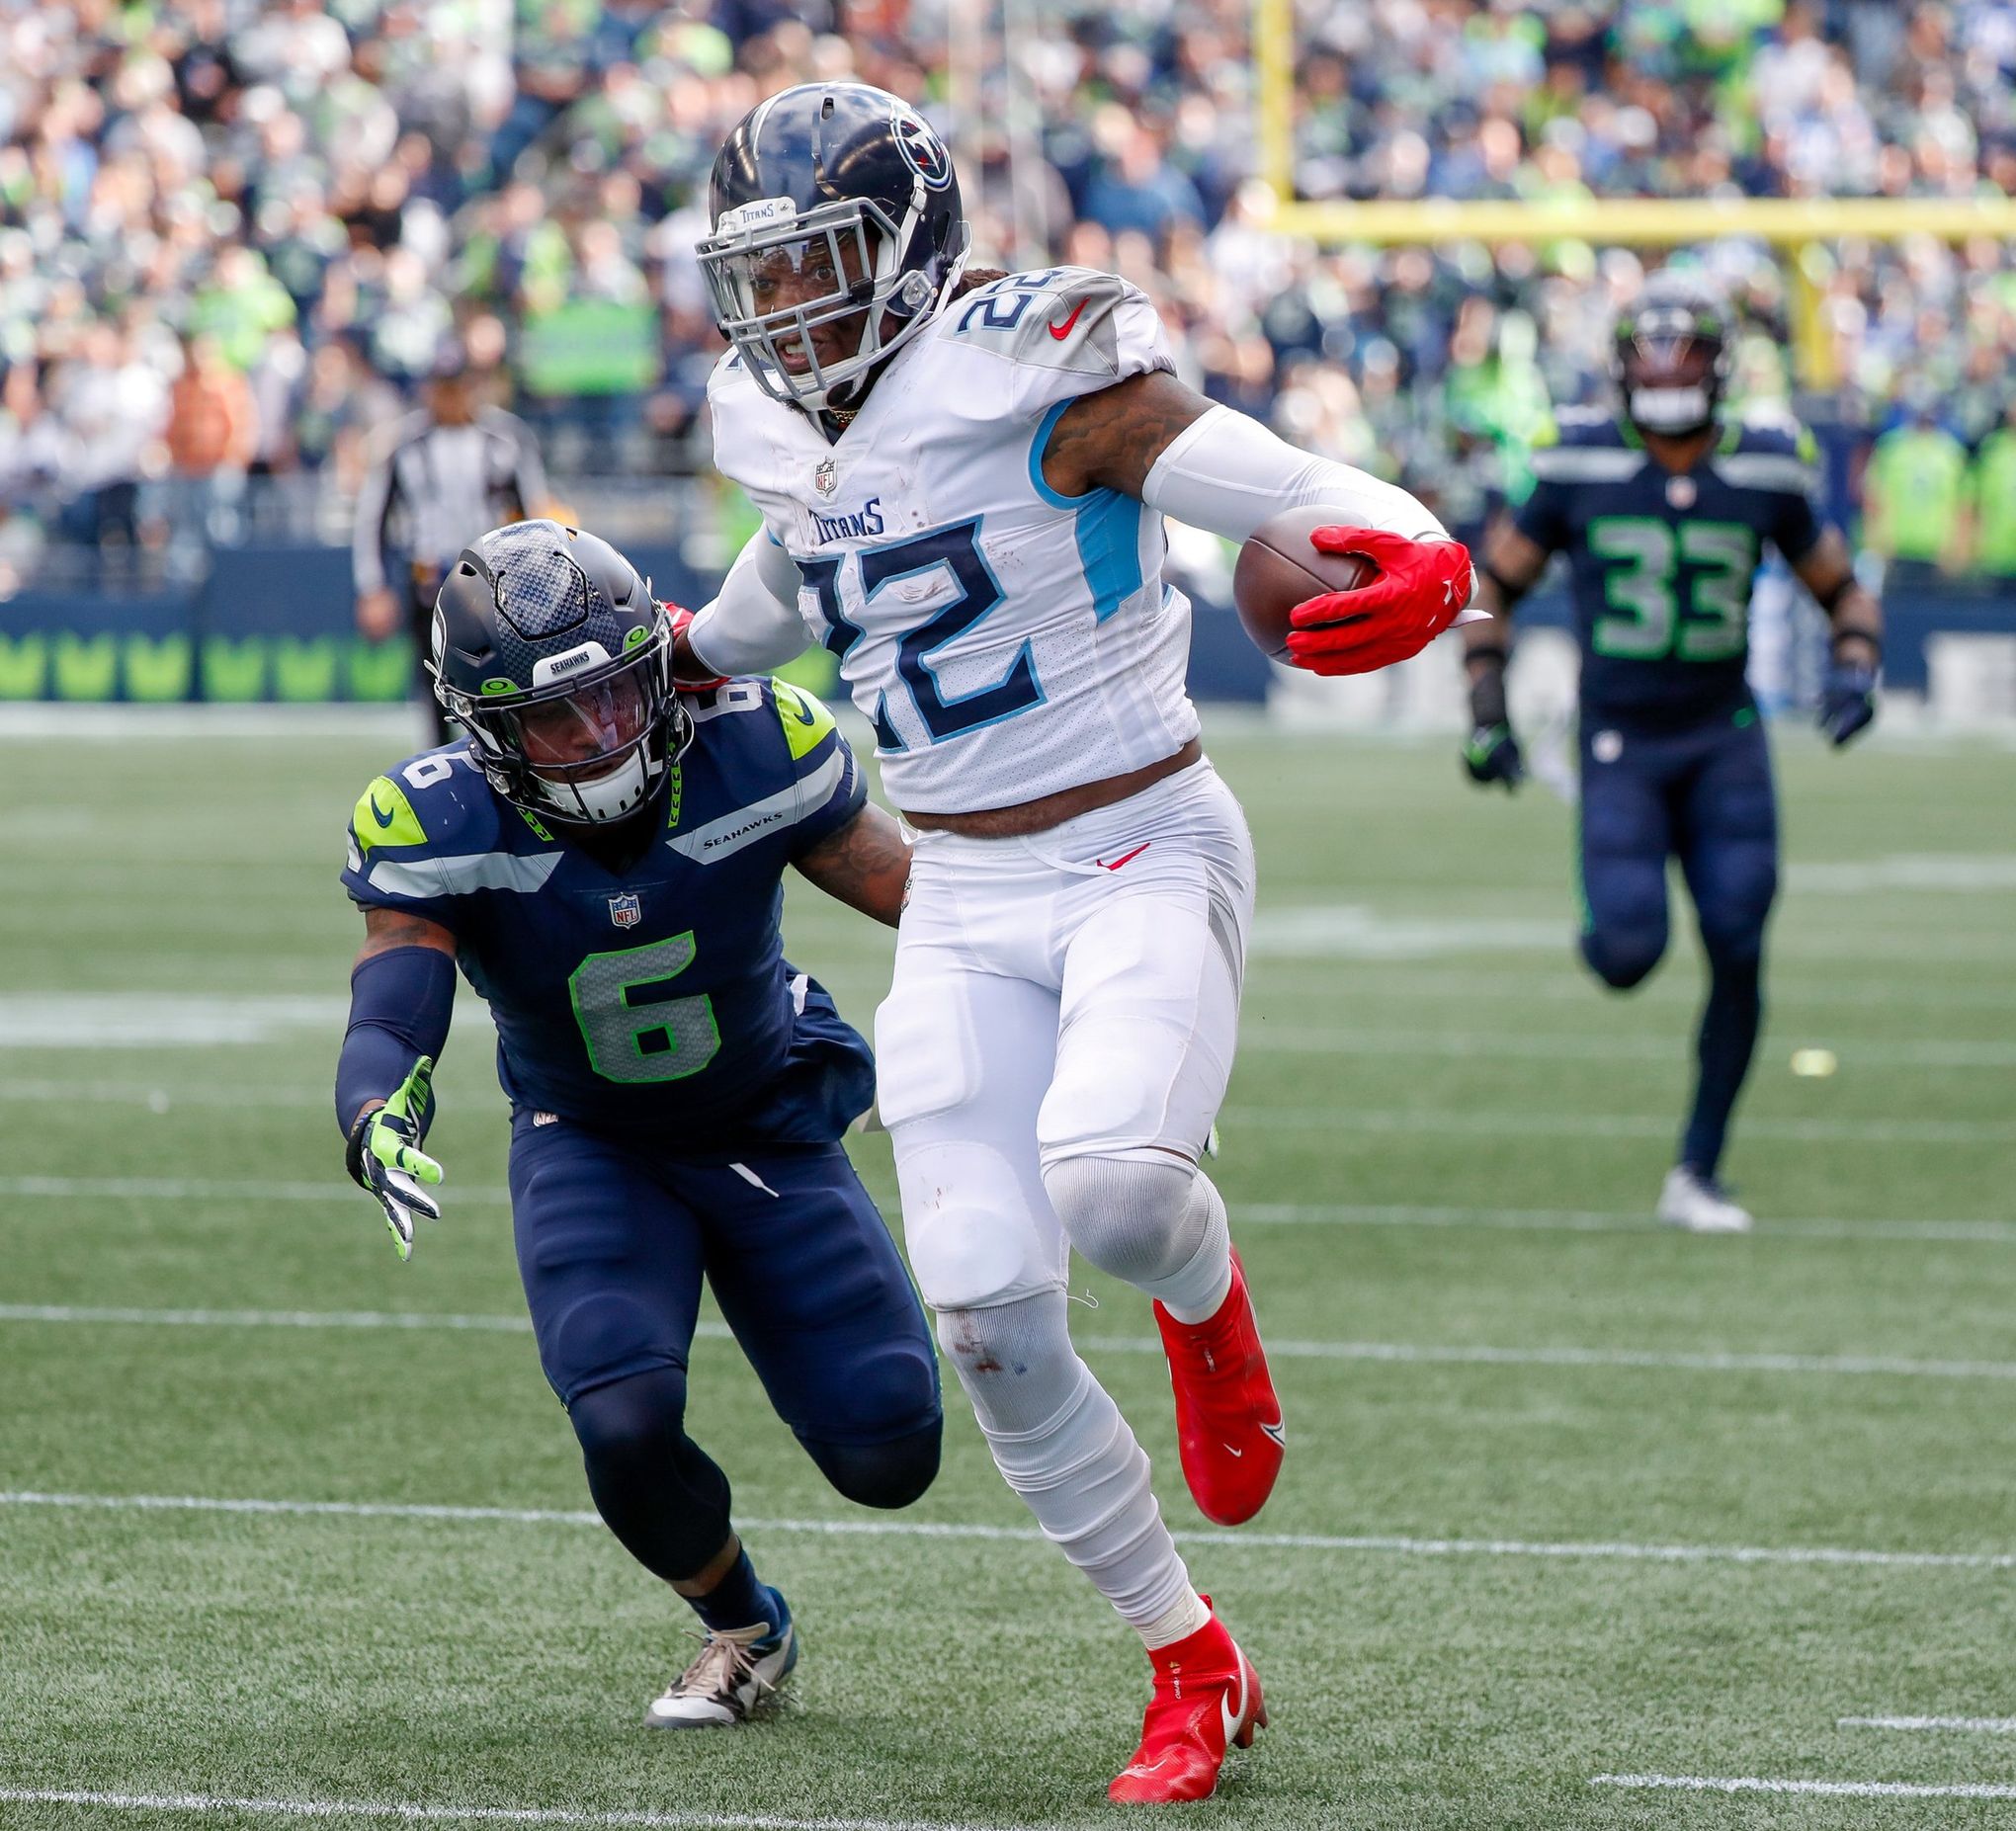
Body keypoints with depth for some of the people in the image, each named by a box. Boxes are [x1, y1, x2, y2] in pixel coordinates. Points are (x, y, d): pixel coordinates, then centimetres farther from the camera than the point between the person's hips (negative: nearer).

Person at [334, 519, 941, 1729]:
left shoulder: (751, 752, -25)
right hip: (590, 1148, -1)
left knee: (888, 1458, -7)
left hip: (771, 1126, 1)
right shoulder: (440, 828, -26)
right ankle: (745, 1630, 9)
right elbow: (392, 1015, -34)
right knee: (627, 1430, -25)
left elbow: (912, 888, -13)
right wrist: (378, 1125, -56)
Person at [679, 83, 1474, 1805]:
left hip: (1145, 857, -6)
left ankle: (1205, 1304, 6)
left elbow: (1312, 500, -22)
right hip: (966, 905, 6)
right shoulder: (795, 435, 6)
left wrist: (1423, 567, -44)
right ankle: (1194, 1673, 10)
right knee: (989, 1319, -6)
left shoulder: (1039, 379, -15)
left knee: (1111, 1182, -33)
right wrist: (693, 656, 49)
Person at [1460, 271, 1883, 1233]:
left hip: (1725, 741, 2)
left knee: (1738, 954, -9)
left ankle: (1698, 1174, 4)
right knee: (1628, 954, -16)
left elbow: (1843, 590, 13)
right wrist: (1486, 712, -2)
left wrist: (1855, 666, -7)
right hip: (1620, 745, -2)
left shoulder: (1764, 474, -1)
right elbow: (1495, 582, 6)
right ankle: (1614, 921, 25)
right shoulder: (1579, 466, -5)